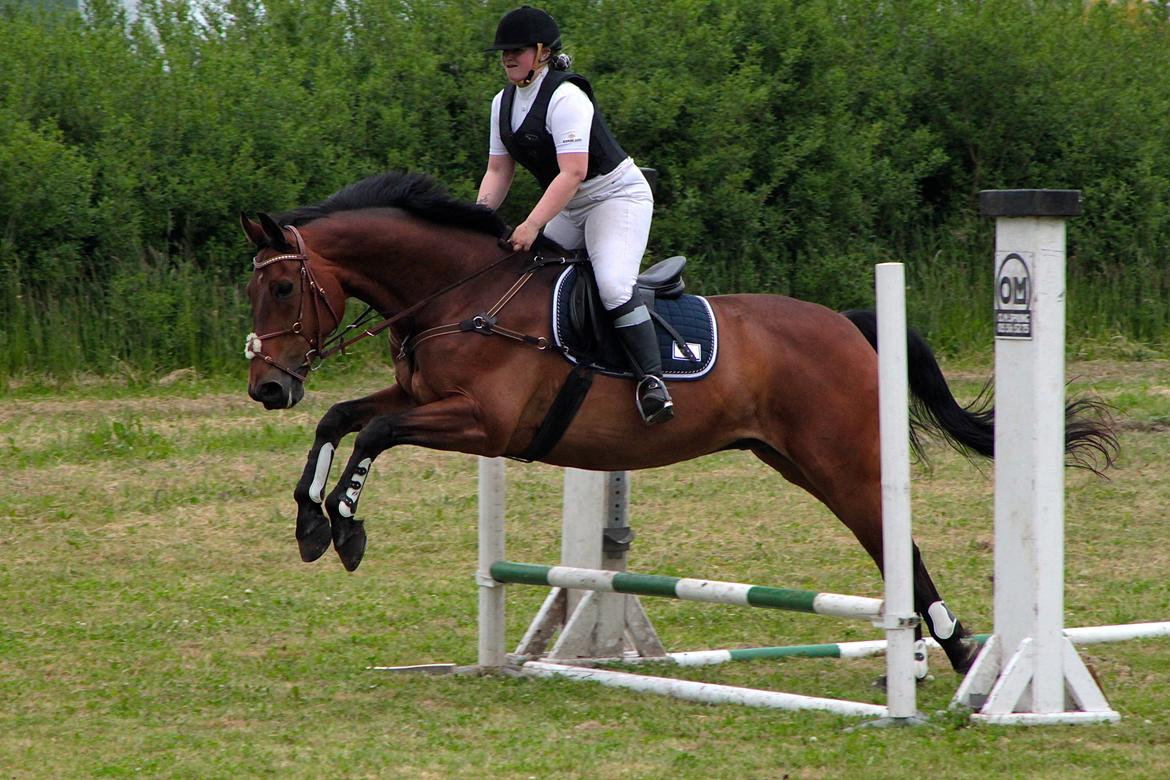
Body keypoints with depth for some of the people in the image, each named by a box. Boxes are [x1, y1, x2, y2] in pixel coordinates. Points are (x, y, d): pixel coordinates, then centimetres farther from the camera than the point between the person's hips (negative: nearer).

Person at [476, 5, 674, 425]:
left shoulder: (565, 98, -21)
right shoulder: (503, 103, 6)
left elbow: (572, 173, -29)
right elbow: (498, 170, 8)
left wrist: (533, 225, -35)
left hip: (616, 196, -9)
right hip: (569, 209, 9)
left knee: (613, 284, -29)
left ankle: (651, 379, -30)